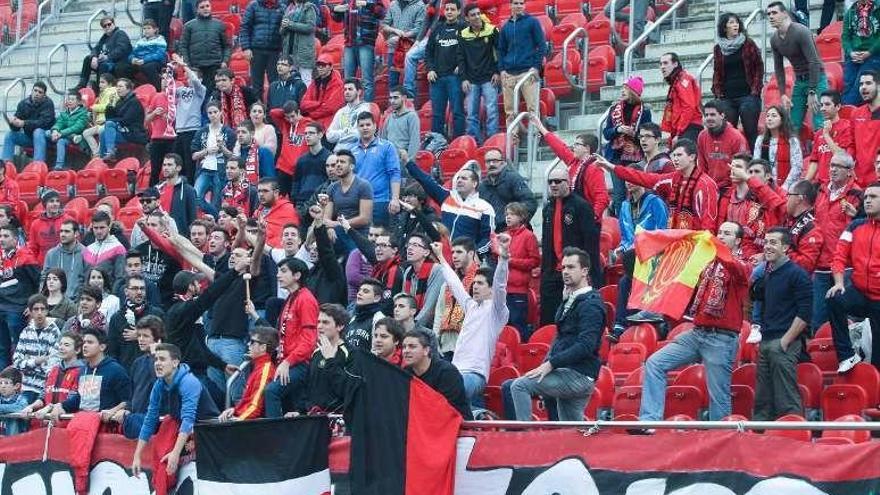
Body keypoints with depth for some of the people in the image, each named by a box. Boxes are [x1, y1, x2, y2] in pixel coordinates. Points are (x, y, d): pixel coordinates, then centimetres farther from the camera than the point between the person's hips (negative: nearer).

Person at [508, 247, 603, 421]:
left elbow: (585, 346, -22)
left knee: (519, 386, -19)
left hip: (579, 375, -10)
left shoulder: (590, 304, -12)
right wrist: (546, 363, 5)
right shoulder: (568, 301, 18)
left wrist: (551, 364, -22)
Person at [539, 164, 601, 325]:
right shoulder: (548, 207, 17)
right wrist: (544, 272, 17)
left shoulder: (581, 206, -7)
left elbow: (591, 242, -11)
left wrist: (592, 276, -16)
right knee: (547, 321, 6)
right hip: (552, 274, 7)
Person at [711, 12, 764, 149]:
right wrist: (718, 93, 4)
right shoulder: (718, 48, 11)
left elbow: (759, 67, 3)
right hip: (727, 98, 3)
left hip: (747, 95, -3)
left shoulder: (748, 44, 4)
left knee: (751, 133, -5)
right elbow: (717, 72, 16)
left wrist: (755, 90, -5)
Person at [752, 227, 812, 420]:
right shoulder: (767, 275, 15)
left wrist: (785, 341, -16)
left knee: (786, 400, -9)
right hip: (765, 342, 8)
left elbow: (804, 314, -12)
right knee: (763, 400, 11)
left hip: (783, 343, -8)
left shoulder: (797, 274, -8)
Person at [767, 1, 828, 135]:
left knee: (819, 125, -15)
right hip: (799, 80, 7)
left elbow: (814, 62, -21)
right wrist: (782, 94, 1)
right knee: (793, 126, 0)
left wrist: (812, 92, -23)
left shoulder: (801, 32, -18)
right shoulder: (774, 40, 2)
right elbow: (778, 68, 10)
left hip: (816, 78, -7)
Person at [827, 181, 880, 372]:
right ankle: (847, 356, -19)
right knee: (835, 300, -30)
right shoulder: (855, 227, 5)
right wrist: (839, 282, -11)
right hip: (859, 292, 2)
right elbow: (840, 256, 3)